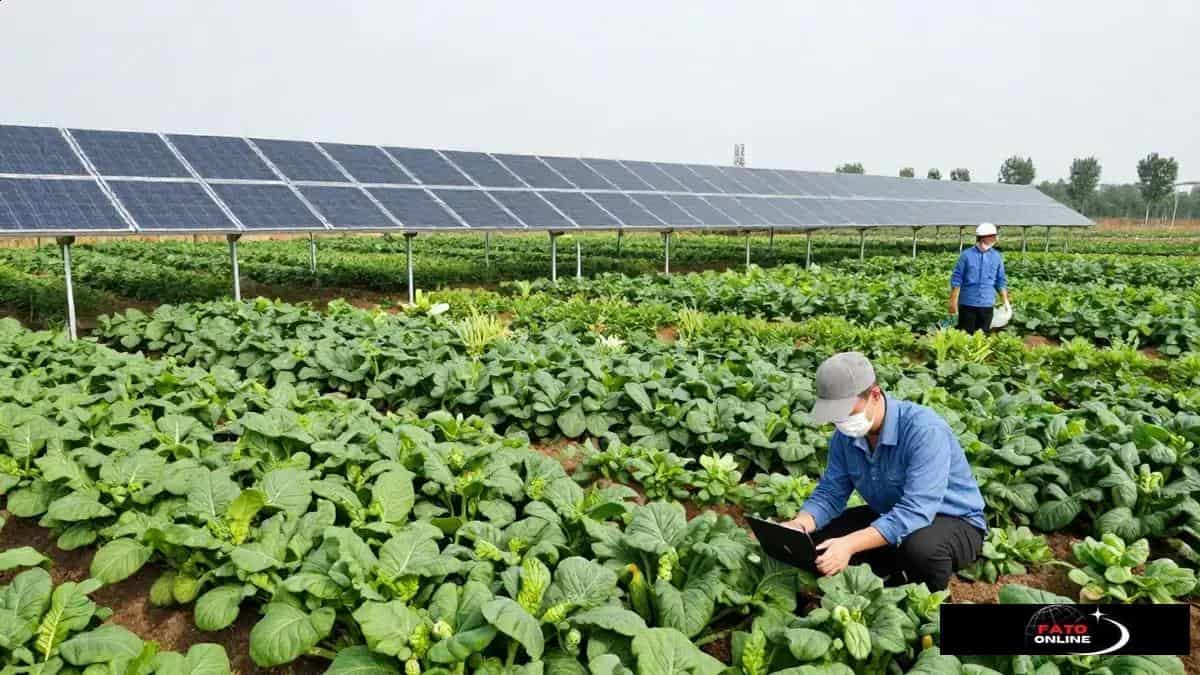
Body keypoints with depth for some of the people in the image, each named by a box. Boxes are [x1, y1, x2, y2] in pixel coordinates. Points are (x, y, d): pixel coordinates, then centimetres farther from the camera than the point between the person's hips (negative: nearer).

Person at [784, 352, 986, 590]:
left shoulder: (924, 429, -31)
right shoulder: (845, 436, -9)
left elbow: (915, 511, -38)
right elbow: (829, 494, -6)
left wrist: (850, 544, -47)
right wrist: (798, 526, -28)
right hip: (887, 517, 6)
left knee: (921, 548, -39)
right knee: (816, 541, -8)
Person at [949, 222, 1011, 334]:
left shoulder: (997, 257, 5)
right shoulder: (966, 255, -5)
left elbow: (1001, 281, 12)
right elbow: (956, 279, -4)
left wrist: (1005, 300, 9)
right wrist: (953, 302, -6)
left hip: (987, 304, 3)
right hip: (967, 303, -3)